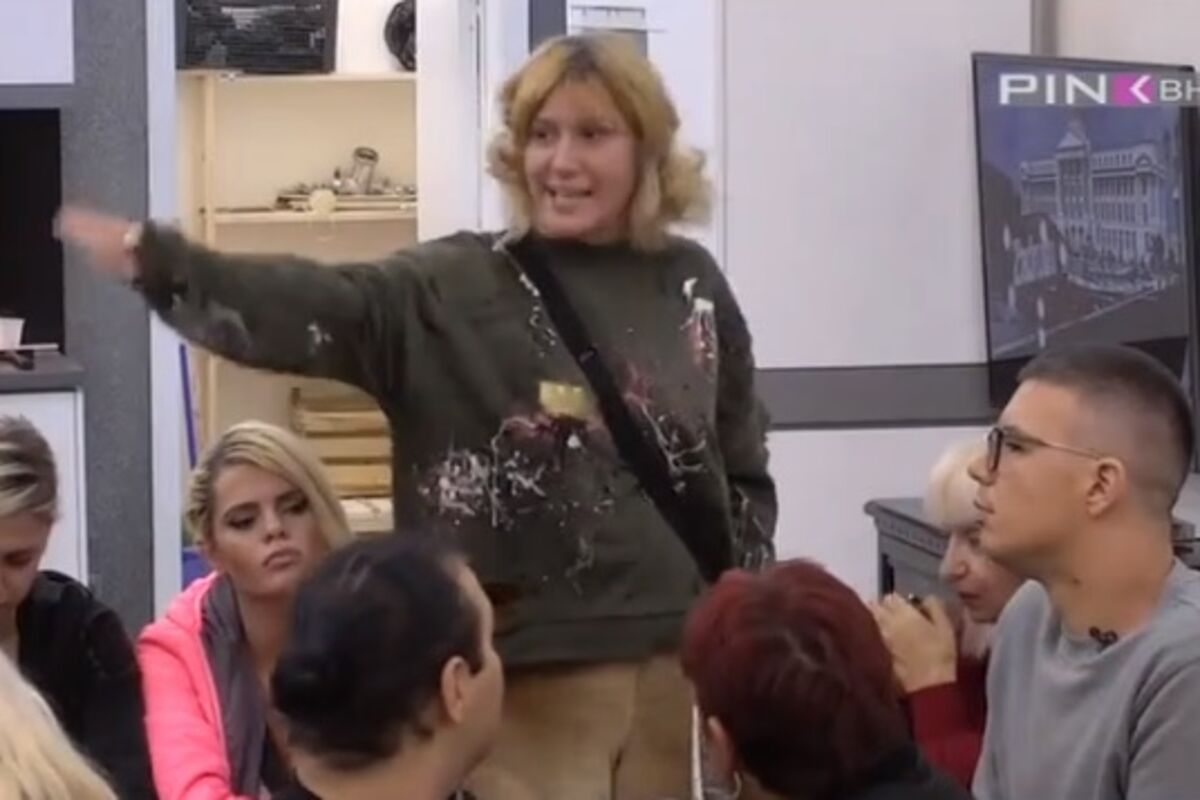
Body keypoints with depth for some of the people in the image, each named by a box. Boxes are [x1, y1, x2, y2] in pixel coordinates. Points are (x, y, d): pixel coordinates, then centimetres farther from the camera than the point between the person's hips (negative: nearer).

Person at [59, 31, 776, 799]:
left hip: (676, 657, 3)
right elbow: (314, 307, -21)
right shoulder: (454, 286, -4)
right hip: (530, 668, -3)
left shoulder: (691, 285, 6)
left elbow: (743, 467, 15)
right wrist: (160, 261, -36)